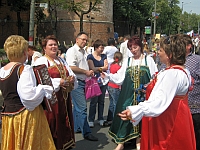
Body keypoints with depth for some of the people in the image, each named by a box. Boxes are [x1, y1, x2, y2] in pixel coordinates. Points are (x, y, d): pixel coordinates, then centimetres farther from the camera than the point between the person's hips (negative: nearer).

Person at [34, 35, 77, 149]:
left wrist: (72, 79, -7)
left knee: (65, 124, 10)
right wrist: (59, 82, -19)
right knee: (52, 126, -3)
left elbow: (72, 74, 16)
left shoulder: (61, 61, 19)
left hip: (64, 98, 7)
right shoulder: (40, 61, -4)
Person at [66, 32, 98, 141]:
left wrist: (90, 72, 13)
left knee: (78, 107, 16)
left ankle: (75, 127, 26)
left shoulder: (83, 52, 18)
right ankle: (86, 132, -6)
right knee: (82, 108, -10)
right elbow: (71, 67, -20)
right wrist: (86, 72, -15)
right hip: (76, 82, -9)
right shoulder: (72, 51, -9)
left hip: (83, 82, 9)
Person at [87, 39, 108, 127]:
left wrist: (97, 68, -7)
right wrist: (102, 68, -3)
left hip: (103, 81, 5)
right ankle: (91, 120, 6)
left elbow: (106, 67, 3)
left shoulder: (104, 56, 13)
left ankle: (101, 119, 17)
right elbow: (92, 68, -10)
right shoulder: (90, 56, -1)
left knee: (101, 101, 8)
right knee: (94, 101, -3)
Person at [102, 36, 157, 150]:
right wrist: (108, 76, -5)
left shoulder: (148, 59, 7)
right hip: (128, 93, 2)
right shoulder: (127, 61, 14)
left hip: (143, 94, -2)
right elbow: (119, 77, 9)